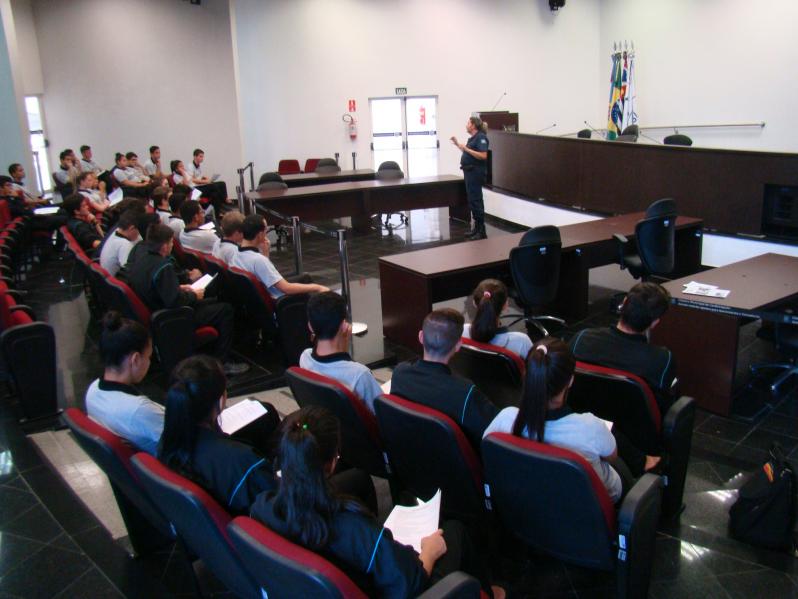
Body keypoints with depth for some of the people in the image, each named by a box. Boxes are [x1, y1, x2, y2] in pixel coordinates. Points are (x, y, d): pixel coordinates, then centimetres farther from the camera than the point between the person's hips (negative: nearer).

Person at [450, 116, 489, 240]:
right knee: (472, 200, 14)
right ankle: (477, 228, 22)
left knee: (475, 201, -9)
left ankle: (481, 231, -4)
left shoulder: (481, 137, -14)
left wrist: (466, 149, -23)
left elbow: (483, 156, -23)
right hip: (470, 172, 10)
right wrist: (458, 144, 19)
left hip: (476, 173, -10)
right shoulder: (472, 138, 14)